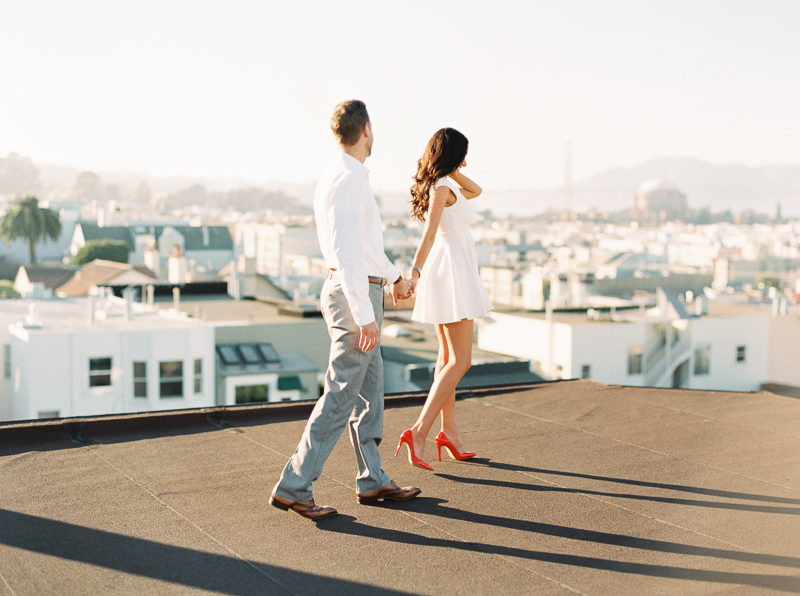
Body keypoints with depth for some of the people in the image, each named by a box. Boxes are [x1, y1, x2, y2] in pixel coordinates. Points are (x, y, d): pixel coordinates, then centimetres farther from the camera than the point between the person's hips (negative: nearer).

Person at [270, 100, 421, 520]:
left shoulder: (338, 177, 14)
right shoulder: (348, 179, -18)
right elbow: (346, 251, -25)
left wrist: (394, 275, 37)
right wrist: (365, 316, -26)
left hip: (353, 292, 10)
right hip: (356, 295, -10)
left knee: (370, 388, 14)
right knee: (342, 395, -7)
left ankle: (373, 481, 22)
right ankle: (293, 486, -3)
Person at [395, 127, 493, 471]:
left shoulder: (441, 185, 14)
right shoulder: (442, 188, -14)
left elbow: (475, 191, 26)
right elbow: (429, 233, -27)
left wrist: (453, 170, 11)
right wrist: (415, 271, -37)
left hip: (441, 273, 10)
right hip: (453, 271, -10)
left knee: (448, 358, 14)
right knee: (460, 362, -9)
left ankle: (449, 433, 20)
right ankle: (419, 431, -16)